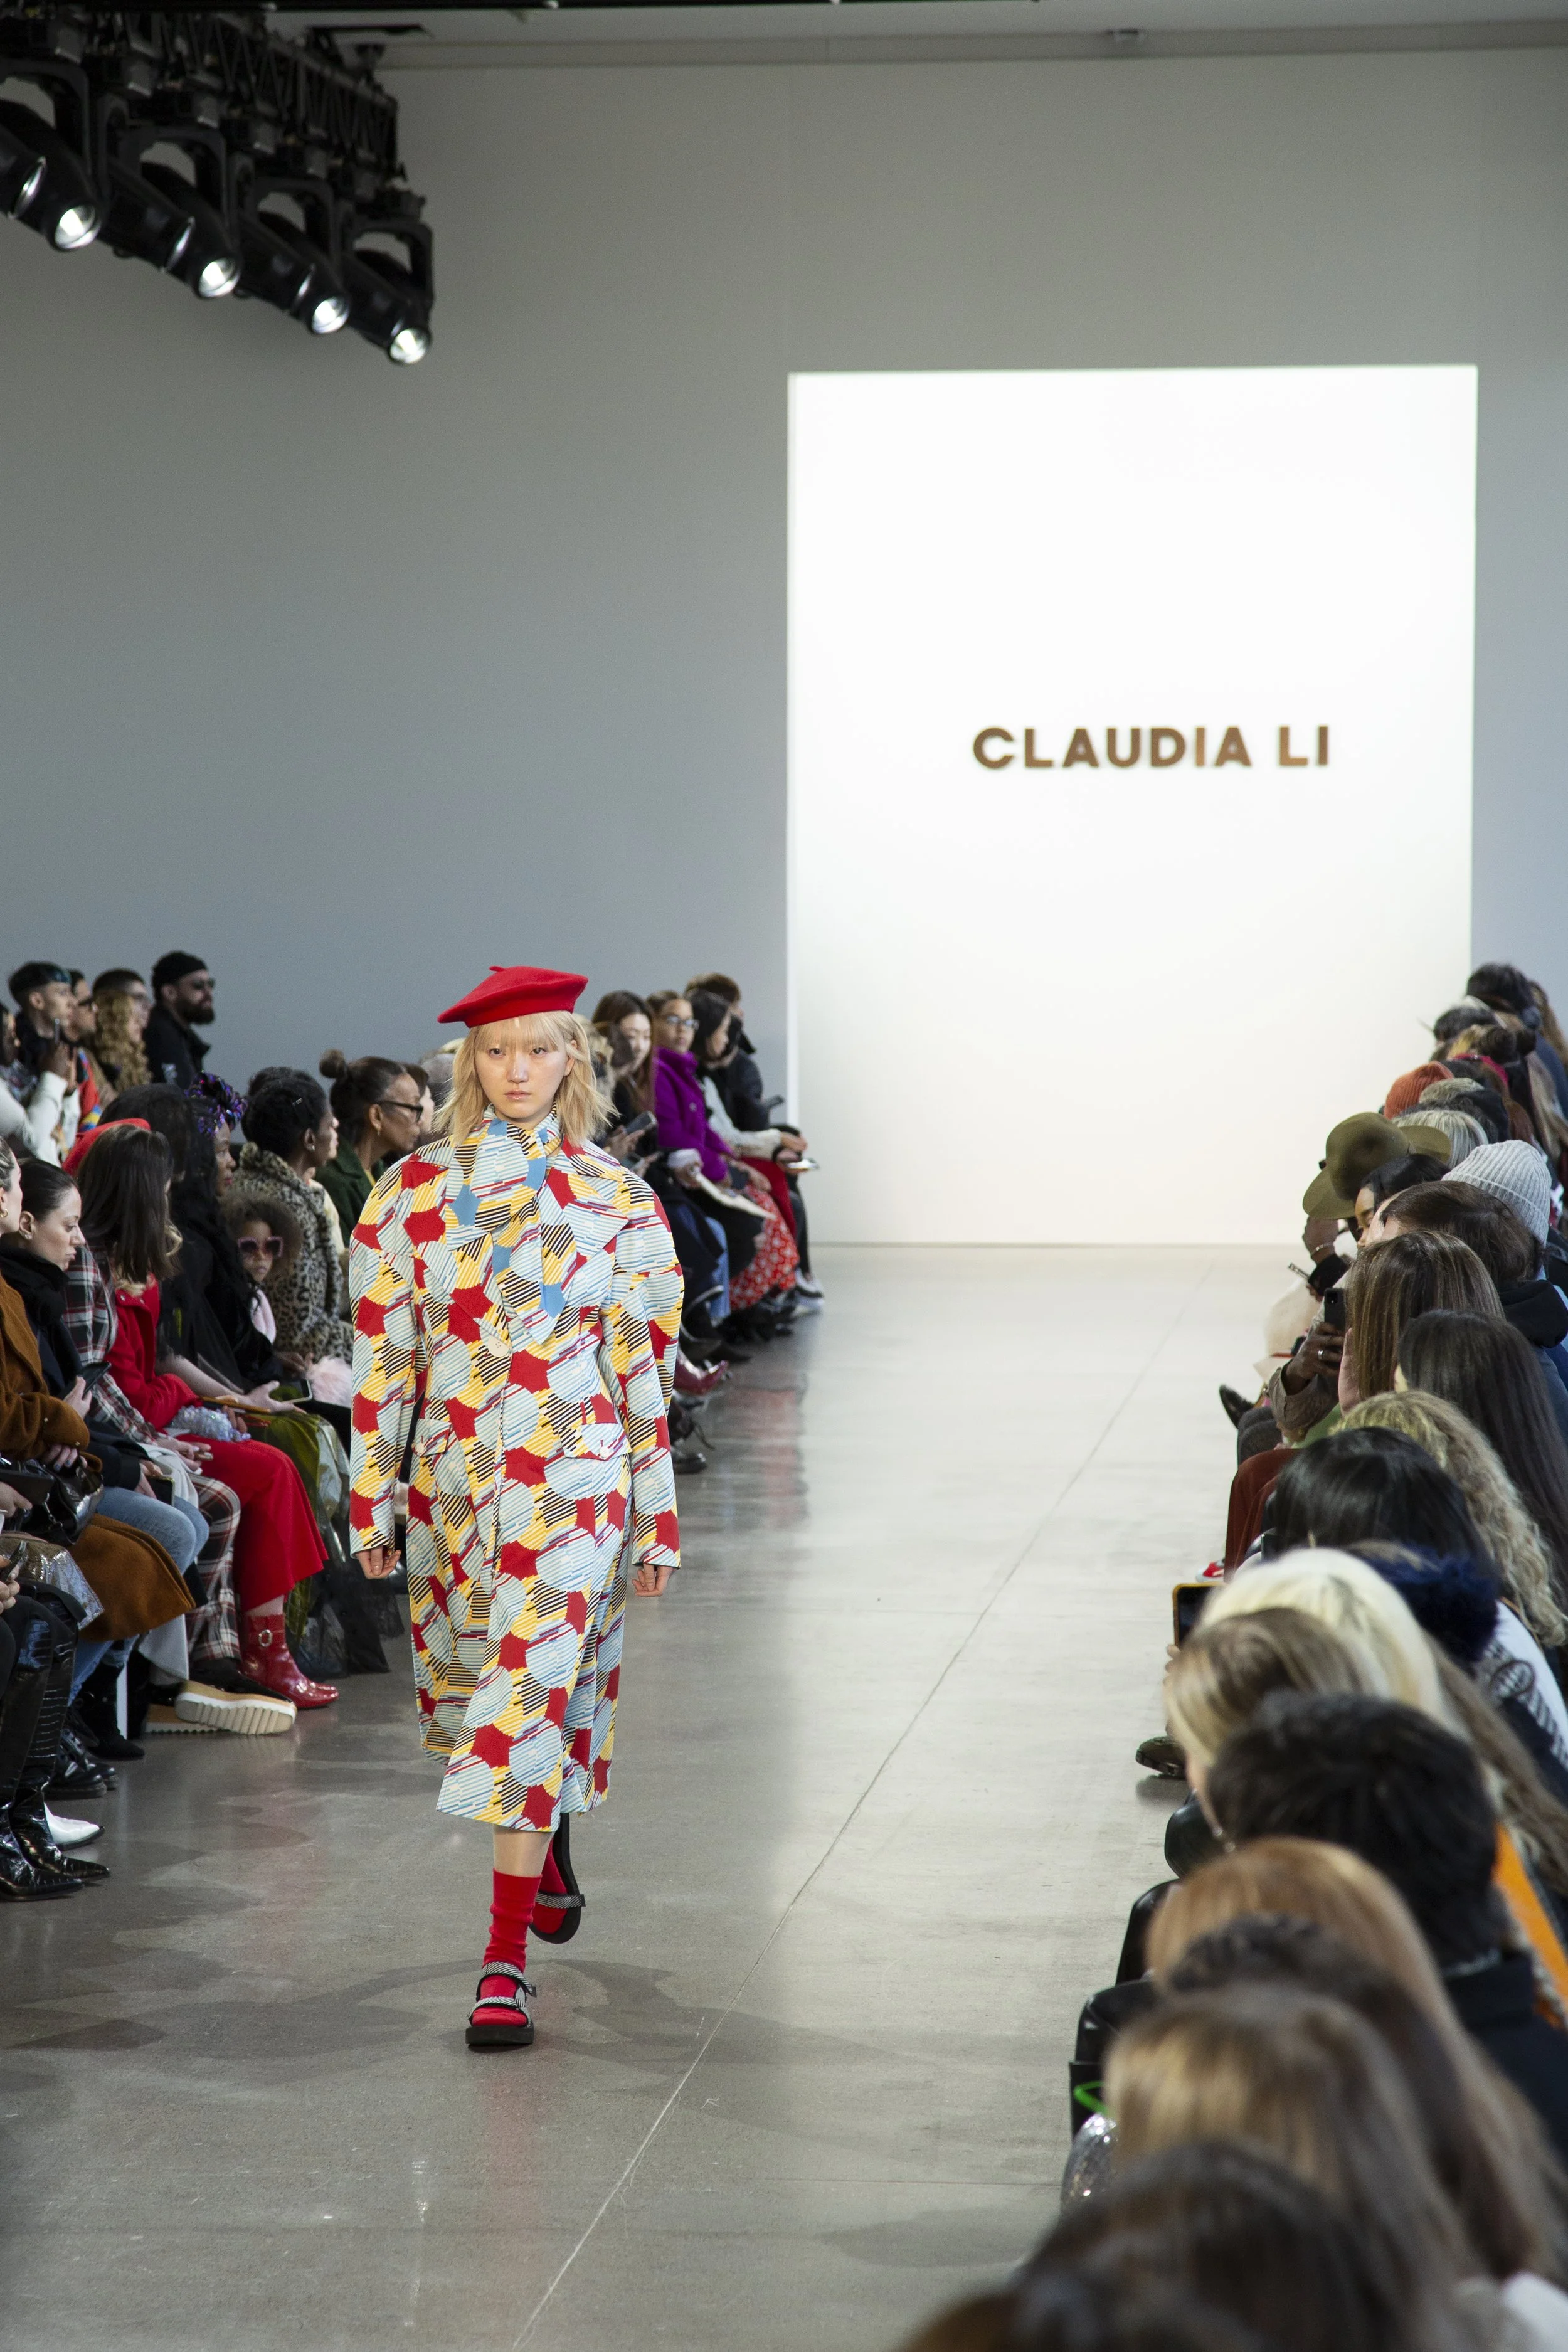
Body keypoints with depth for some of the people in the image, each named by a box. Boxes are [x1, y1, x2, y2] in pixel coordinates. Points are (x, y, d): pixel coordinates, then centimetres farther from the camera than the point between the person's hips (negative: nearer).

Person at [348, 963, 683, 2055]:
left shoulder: (617, 1200, -2)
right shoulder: (412, 1190, 2)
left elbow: (645, 1365, 1)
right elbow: (384, 1351, 5)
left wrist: (658, 1512, 2)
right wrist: (373, 1494, 4)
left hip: (572, 1474, -4)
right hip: (452, 1473, 4)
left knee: (529, 1694, -12)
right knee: (463, 1692, 16)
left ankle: (507, 1958, -10)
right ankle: (550, 1845, 46)